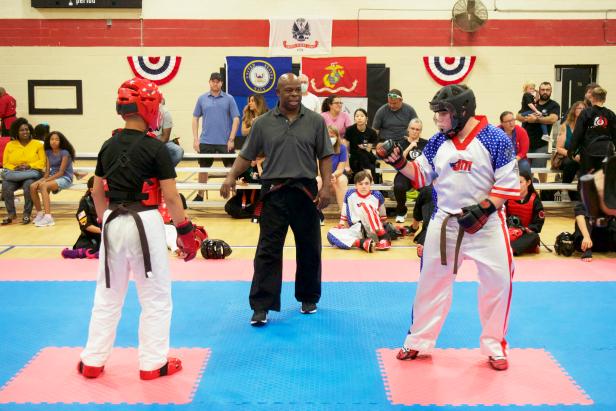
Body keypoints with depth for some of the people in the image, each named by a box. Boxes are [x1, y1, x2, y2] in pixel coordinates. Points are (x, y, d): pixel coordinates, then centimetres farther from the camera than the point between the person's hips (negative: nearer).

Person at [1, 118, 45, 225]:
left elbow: (42, 162, 3)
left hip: (31, 173, -2)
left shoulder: (38, 144, 9)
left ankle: (27, 214, -21)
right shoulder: (10, 145, 12)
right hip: (13, 174, 2)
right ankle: (11, 214, -13)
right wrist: (14, 168, -11)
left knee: (28, 184, -37)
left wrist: (29, 166, -13)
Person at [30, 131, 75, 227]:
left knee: (43, 185, -33)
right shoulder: (48, 152, 11)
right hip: (52, 177, 7)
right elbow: (47, 170, 10)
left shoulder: (65, 153, -9)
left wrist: (46, 180, -20)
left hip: (65, 178, -7)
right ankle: (39, 213, -2)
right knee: (33, 186, -18)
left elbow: (61, 172, -14)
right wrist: (43, 179, -11)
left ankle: (48, 217, -38)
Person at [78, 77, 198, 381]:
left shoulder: (108, 146, 4)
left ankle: (92, 362, 24)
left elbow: (97, 191, 11)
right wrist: (185, 230, -2)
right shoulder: (155, 148, -12)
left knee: (107, 295, 17)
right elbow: (170, 197, -12)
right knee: (155, 296, 9)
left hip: (113, 222, 5)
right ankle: (153, 363, 16)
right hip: (145, 223, -5)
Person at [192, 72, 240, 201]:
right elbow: (195, 118, 8)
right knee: (203, 168, 12)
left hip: (225, 142, -2)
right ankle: (200, 195, 25)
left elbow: (236, 119, -2)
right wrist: (196, 139, 1)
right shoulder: (202, 98, 5)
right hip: (206, 141, 2)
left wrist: (231, 139, -9)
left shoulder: (229, 99, -1)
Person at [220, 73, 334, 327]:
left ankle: (308, 298, 30)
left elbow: (325, 156, 3)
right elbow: (247, 155, 6)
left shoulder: (315, 121, 2)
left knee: (309, 249, 11)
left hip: (305, 191, 1)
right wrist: (231, 177, -9)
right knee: (268, 250, -2)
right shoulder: (263, 123, 2)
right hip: (274, 193, -1)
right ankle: (261, 306, 3)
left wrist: (326, 186, -6)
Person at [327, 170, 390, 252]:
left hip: (374, 231, -2)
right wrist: (342, 224, 4)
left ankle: (384, 238, -32)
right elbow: (344, 214, 15)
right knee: (331, 234, -27)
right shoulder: (350, 195, 7)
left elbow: (383, 216, 17)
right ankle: (364, 243, -43)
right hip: (356, 231, 2)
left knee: (366, 205, -29)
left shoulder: (377, 195, 5)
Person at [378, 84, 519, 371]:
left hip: (485, 223, -3)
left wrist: (483, 209, -20)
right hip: (444, 223, 3)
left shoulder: (495, 139, -12)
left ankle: (494, 346, 22)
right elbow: (421, 175, 8)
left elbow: (509, 183, -11)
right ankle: (418, 341, 26)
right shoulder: (438, 142, 1)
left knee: (497, 282, 1)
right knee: (432, 281, 11)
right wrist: (398, 161, -7)